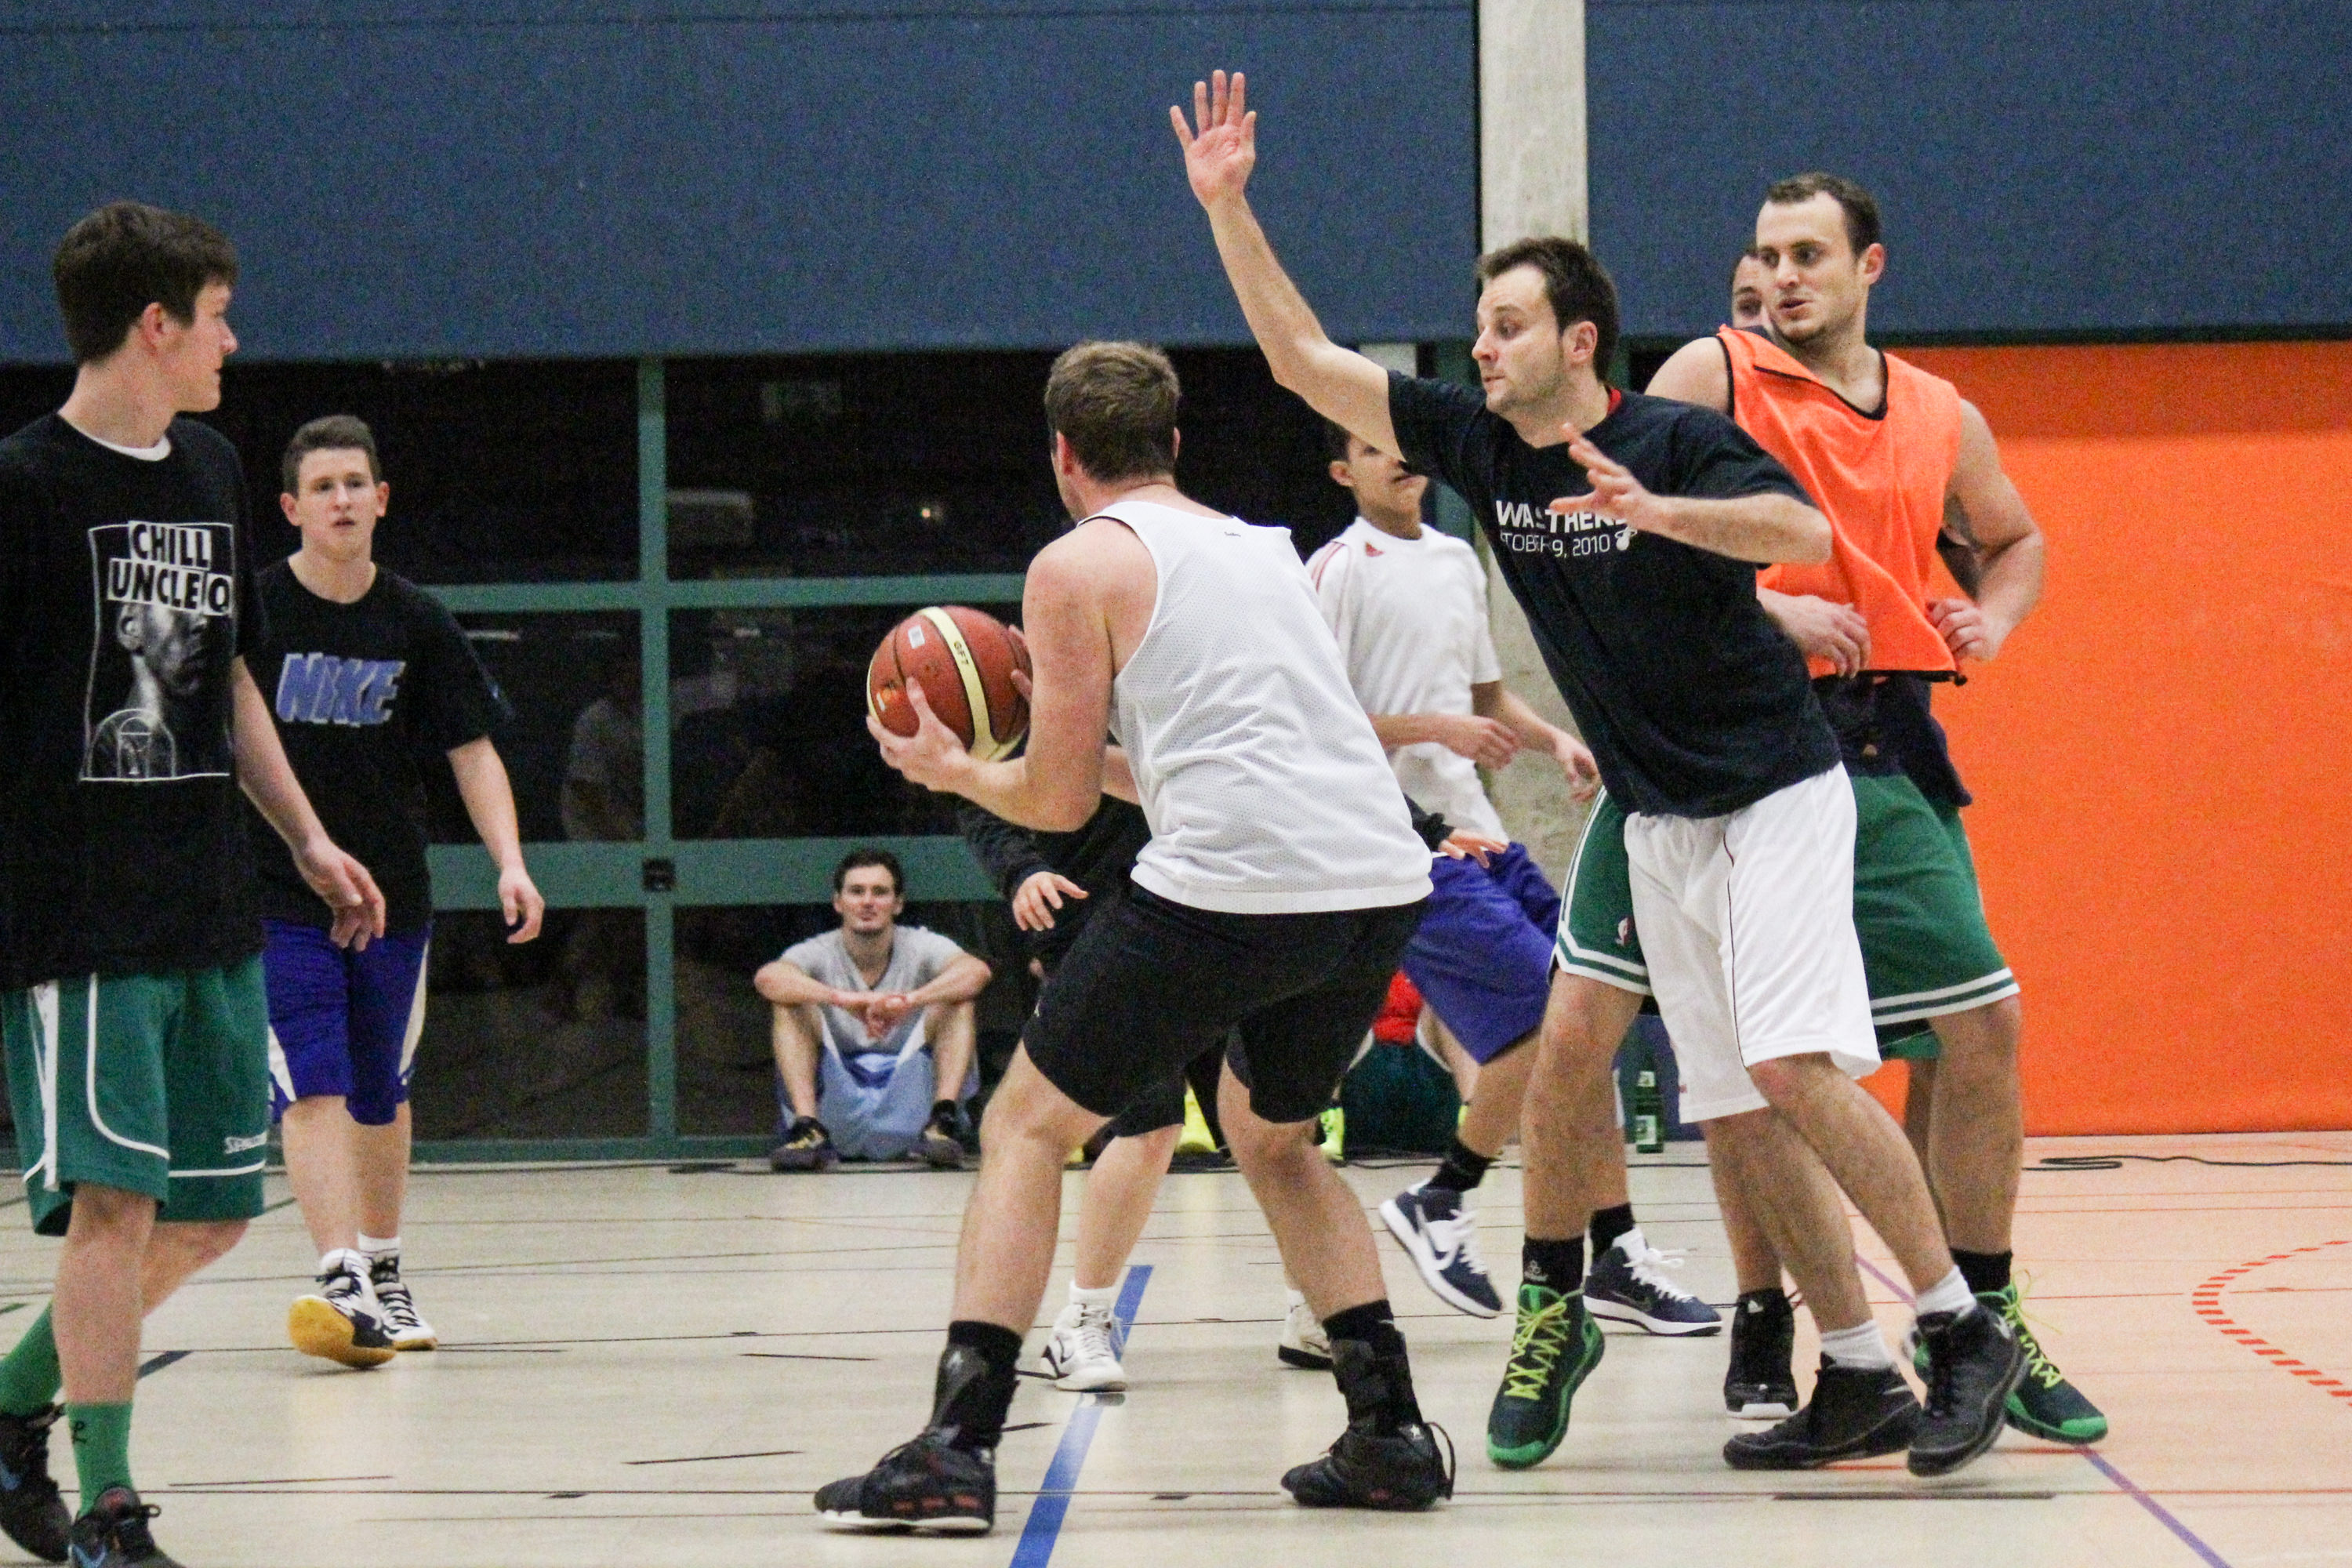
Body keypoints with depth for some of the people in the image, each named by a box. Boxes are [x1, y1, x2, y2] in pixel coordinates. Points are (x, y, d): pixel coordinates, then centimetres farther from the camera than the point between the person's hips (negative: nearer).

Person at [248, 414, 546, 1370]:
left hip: (393, 892, 3)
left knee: (380, 1094, 14)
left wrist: (509, 863, -10)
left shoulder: (416, 623, 1)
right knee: (312, 1087, -17)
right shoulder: (251, 611, -7)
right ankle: (341, 1284, -24)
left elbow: (471, 751, 2)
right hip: (276, 891, -3)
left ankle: (385, 1274, 30)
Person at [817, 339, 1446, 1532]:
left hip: (1230, 889, -7)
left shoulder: (1079, 566, 6)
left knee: (1024, 1126, 7)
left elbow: (1058, 801, 6)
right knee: (1271, 1136, 30)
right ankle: (1389, 1432, 20)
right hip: (1381, 880, 7)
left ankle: (955, 1451, -4)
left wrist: (953, 771, 24)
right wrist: (1087, 752, 43)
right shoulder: (1261, 547, 26)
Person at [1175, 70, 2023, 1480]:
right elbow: (1302, 358, 4)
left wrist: (1660, 511, -43)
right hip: (1656, 821, 6)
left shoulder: (1678, 444, -14)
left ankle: (1967, 1332, -12)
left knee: (1796, 1066, -19)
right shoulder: (1477, 444, 3)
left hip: (1775, 793, -6)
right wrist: (1228, 207, -4)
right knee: (1744, 1107, 1)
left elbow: (1806, 533, -30)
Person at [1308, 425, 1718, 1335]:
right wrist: (1438, 729, -17)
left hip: (1476, 831, 8)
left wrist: (1551, 739, 8)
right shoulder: (1339, 570, -7)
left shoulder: (1458, 560, 17)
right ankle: (1439, 1207, 0)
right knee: (1547, 1023, -16)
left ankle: (1616, 1257, 9)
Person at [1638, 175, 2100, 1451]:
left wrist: (1992, 618, 9)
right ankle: (1765, 1335, 7)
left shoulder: (1944, 419, 14)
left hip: (1887, 751, 4)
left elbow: (2012, 538, 30)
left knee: (1981, 1026, 1)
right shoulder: (1714, 375, -1)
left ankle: (1981, 1324, 13)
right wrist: (1764, 607, -17)